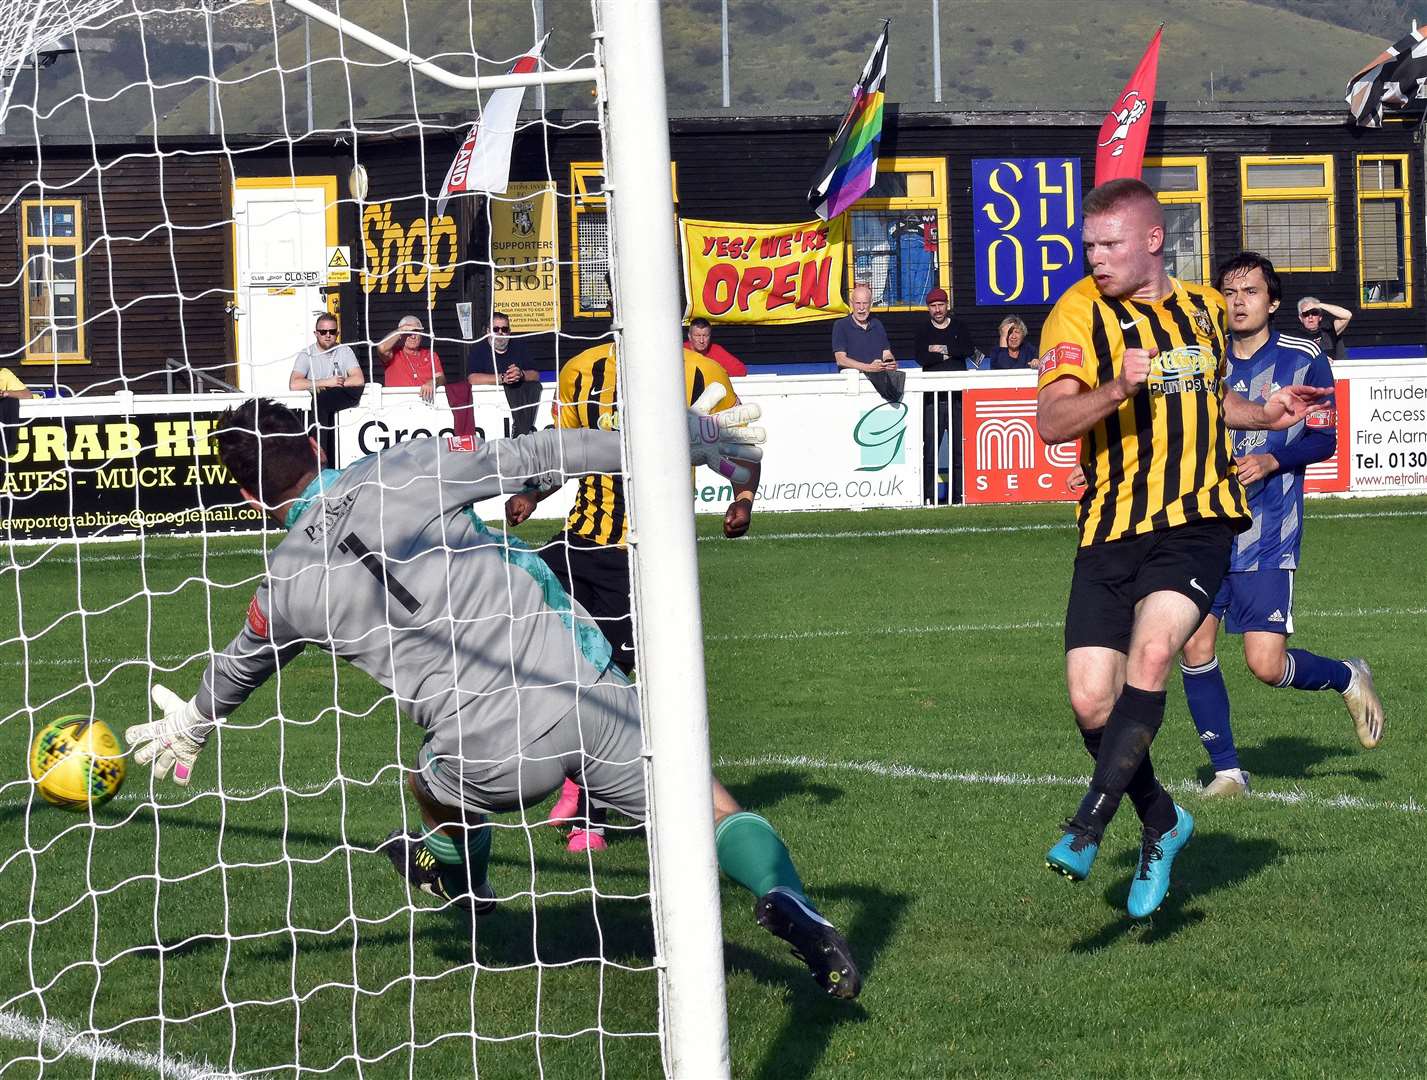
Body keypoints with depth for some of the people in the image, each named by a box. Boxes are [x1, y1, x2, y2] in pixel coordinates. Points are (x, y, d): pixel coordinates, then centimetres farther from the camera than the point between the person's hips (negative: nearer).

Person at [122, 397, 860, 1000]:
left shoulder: (287, 586, 7)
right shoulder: (408, 467, 2)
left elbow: (238, 669, 28)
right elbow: (542, 458, 4)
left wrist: (191, 727, 51)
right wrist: (679, 438, 12)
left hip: (495, 759, 0)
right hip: (584, 692, 0)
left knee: (433, 785, 34)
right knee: (710, 810, 8)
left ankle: (458, 871, 59)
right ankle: (783, 899, -18)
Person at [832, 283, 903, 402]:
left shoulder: (877, 325, 20)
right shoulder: (841, 326, 4)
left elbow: (887, 354, 18)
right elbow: (841, 359, -6)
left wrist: (892, 364, -7)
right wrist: (869, 367, -17)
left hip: (880, 374, 4)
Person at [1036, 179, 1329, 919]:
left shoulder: (1203, 307, 11)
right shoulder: (1080, 312, -3)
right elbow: (1050, 421, -16)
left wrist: (1267, 414, 13)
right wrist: (1117, 388, -32)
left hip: (1197, 523, 0)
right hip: (1111, 528, 0)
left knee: (1151, 651, -26)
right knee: (1091, 702, -6)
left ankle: (1087, 829, -26)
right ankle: (1162, 824, 21)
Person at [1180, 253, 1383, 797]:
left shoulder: (1303, 358, 0)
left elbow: (1324, 439, 0)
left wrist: (1270, 461, -16)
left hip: (1268, 535, -4)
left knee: (1266, 664, -10)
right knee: (1194, 647, -6)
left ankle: (1349, 678, 22)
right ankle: (1228, 771, 8)